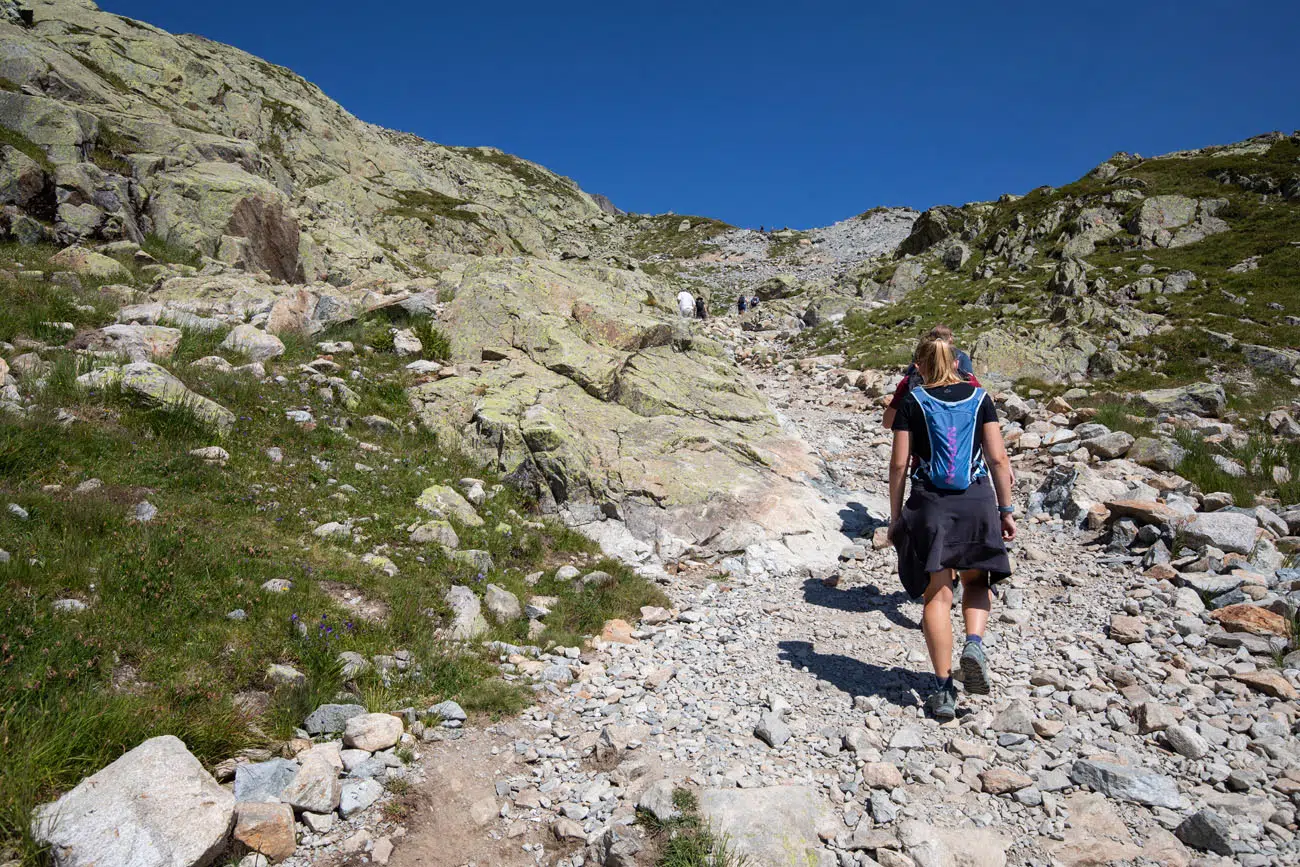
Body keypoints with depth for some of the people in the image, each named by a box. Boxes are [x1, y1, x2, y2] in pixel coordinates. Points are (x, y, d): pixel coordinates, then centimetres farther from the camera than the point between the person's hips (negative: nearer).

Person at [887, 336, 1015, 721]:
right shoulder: (979, 397, 6)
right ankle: (974, 643, -5)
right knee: (976, 580, 21)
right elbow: (998, 459, 2)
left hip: (930, 502, -1)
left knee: (937, 594, 5)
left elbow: (899, 464, -2)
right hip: (977, 500, 1)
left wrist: (895, 516, 5)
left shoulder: (912, 402, 2)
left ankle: (944, 690, 4)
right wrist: (1006, 509, 9)